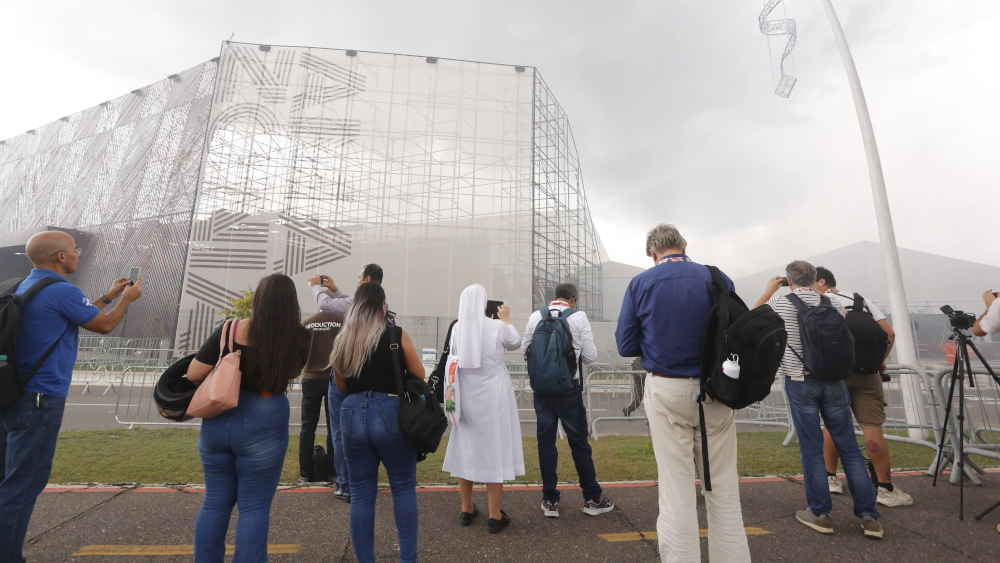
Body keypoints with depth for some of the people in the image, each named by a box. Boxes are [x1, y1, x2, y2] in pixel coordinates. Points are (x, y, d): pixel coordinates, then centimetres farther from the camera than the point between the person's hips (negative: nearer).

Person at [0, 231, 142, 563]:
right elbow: (104, 325, -5)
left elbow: (79, 316, 21)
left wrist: (109, 296, 28)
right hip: (39, 400, -10)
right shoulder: (61, 291, -18)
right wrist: (127, 299, 10)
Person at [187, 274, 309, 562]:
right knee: (254, 508, 11)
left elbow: (193, 374, -3)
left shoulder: (228, 330, -7)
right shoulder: (297, 338, -11)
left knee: (215, 502, 20)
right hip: (262, 427, -3)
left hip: (216, 422, 3)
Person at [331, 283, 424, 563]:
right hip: (389, 413, -3)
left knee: (361, 493, 15)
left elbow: (341, 386, 12)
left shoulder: (342, 340, 3)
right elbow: (419, 376, -2)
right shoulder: (397, 335, -7)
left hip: (352, 414, 3)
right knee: (404, 488, 12)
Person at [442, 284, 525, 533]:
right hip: (493, 396, -3)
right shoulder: (497, 327, -14)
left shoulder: (457, 329, -7)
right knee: (494, 450, 8)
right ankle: (495, 516, 18)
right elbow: (515, 343, 6)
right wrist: (507, 320, 22)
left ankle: (466, 509, 31)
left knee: (467, 448, 17)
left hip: (466, 396, 3)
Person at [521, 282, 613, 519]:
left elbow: (524, 349, 4)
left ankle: (549, 501, 21)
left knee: (546, 442, 11)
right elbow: (590, 355, -7)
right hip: (570, 389, -2)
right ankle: (592, 499, 25)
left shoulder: (535, 317, -1)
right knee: (579, 442, 12)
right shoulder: (579, 317, -7)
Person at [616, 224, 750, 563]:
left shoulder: (640, 283, -4)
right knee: (723, 484, 15)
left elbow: (626, 346, -4)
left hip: (666, 391, -2)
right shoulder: (718, 279, 0)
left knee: (676, 484, 7)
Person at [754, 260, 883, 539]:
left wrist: (769, 290, 17)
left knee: (811, 449, 5)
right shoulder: (833, 304, 5)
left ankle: (820, 514, 16)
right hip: (834, 380, 3)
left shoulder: (780, 303, -5)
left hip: (799, 382, -3)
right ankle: (869, 517, 17)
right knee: (849, 448, 11)